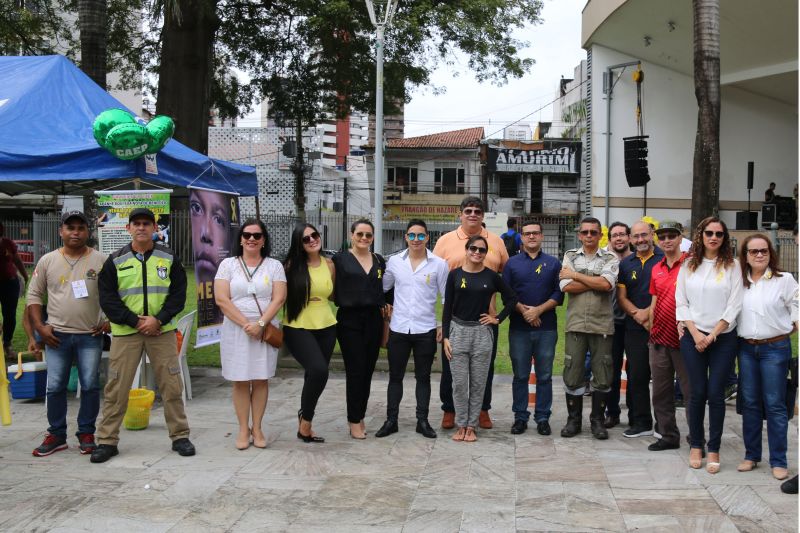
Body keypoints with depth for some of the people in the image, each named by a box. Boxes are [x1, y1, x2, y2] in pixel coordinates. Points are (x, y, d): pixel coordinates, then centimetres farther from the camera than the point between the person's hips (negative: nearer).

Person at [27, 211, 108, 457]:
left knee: (90, 386, 3)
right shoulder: (47, 261, 4)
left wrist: (110, 321, -4)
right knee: (55, 387, 6)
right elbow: (34, 295, 8)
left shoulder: (101, 261, 0)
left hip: (91, 335, -1)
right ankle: (56, 435, 18)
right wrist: (39, 326, -1)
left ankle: (86, 434, 14)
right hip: (57, 335, 1)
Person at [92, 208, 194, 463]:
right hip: (125, 332, 0)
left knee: (171, 384, 2)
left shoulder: (170, 258, 5)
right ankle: (107, 440, 11)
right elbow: (108, 299, 0)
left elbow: (178, 295, 2)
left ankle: (180, 436, 14)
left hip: (162, 330, 0)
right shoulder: (115, 261, 4)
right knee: (117, 387, 0)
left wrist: (158, 320, -12)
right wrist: (135, 321, -10)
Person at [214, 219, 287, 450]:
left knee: (261, 379, 5)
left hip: (265, 330, 1)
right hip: (235, 330, 0)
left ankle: (257, 428, 15)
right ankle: (243, 429, 12)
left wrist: (260, 324, -16)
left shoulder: (274, 266, 5)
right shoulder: (228, 264, 3)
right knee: (240, 381, 3)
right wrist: (245, 324, -13)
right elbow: (221, 299, -5)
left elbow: (279, 299, -3)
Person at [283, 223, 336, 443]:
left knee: (314, 375, 11)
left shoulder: (329, 264, 6)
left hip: (326, 327, 5)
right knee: (319, 370, -23)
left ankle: (305, 424, 30)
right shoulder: (292, 265, -7)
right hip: (298, 328, -5)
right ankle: (305, 418, 0)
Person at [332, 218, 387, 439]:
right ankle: (354, 422, 4)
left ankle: (360, 417, 19)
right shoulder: (340, 260, -2)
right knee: (355, 371, -5)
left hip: (373, 320, 4)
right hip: (350, 320, -4)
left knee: (367, 371, 7)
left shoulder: (379, 261, 11)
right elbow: (334, 291, -2)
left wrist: (384, 305, 7)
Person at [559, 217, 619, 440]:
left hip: (602, 324, -1)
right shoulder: (570, 256, 9)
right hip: (576, 323, 1)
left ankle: (598, 420, 18)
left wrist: (576, 275, -8)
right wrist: (596, 283, -10)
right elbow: (566, 287, -6)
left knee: (602, 375, 4)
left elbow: (606, 284, -15)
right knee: (572, 373, 3)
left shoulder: (610, 259, 4)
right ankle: (573, 419, 16)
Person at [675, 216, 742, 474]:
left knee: (716, 394, -2)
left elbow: (734, 305, -4)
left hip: (723, 338, -1)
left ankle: (714, 449, 8)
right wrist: (695, 334, -7)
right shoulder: (688, 266, 7)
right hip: (693, 337, 1)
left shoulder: (732, 266, 2)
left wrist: (712, 335, -9)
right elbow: (681, 303, 4)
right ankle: (695, 445, 15)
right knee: (697, 393, 3)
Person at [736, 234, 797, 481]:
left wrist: (788, 329, -6)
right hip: (746, 348, 3)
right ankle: (751, 455, 20)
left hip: (775, 348, -3)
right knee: (749, 403, 9)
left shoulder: (785, 280, -3)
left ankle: (778, 461, 7)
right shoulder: (738, 281, 6)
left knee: (774, 404, -1)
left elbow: (796, 308, 2)